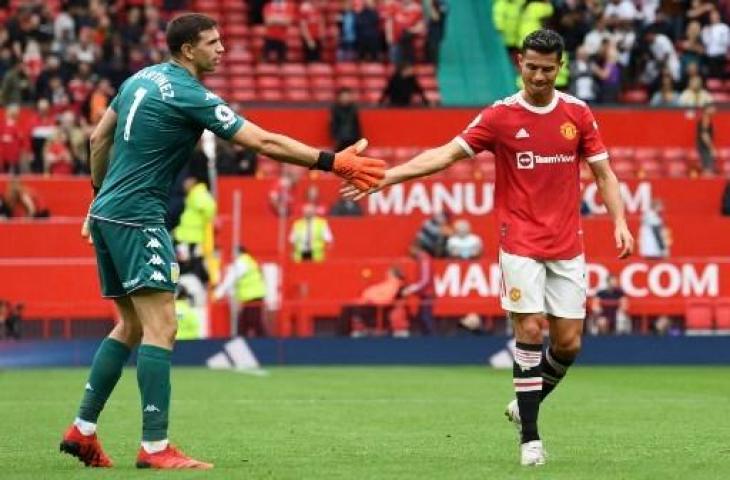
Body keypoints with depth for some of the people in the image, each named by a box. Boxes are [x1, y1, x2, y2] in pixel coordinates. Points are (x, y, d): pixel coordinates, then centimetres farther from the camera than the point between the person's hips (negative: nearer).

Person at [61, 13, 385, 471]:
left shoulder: (143, 79, 11)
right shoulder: (191, 97, -14)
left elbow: (99, 138, 19)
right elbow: (265, 142, -18)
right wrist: (333, 162, -17)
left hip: (107, 213, 9)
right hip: (137, 220, -9)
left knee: (132, 326, 16)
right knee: (160, 327, -11)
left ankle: (83, 430, 16)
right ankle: (155, 447, -15)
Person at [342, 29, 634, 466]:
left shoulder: (578, 114, 3)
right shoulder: (500, 116, -3)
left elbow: (603, 172, 9)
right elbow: (446, 154, -6)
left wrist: (620, 222, -6)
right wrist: (383, 178, -15)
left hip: (567, 247, 3)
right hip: (521, 244, -2)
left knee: (569, 343, 0)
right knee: (530, 332, -12)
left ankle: (525, 404, 27)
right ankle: (530, 437, -3)